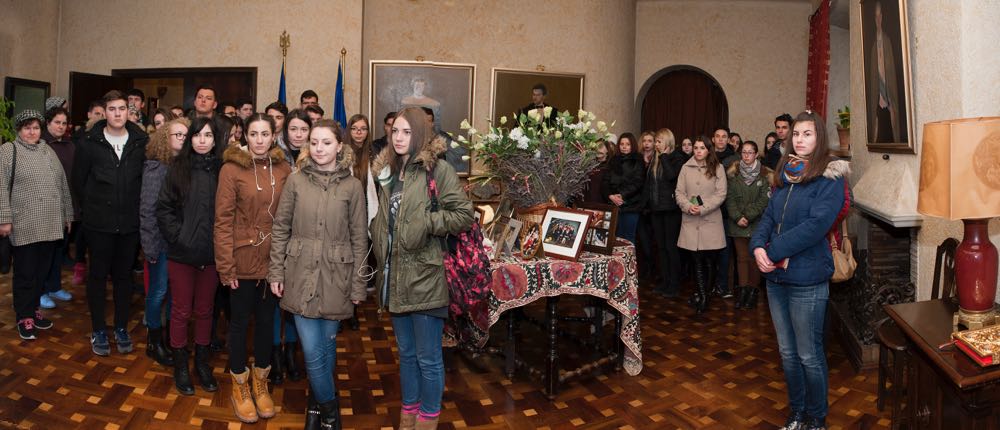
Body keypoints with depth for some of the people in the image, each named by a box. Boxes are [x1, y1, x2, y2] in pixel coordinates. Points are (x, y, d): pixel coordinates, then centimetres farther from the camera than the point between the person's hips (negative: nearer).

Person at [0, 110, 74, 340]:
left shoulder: (48, 151, 13)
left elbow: (62, 184, 16)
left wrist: (67, 215, 15)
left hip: (50, 224, 5)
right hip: (24, 225, -5)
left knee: (42, 271, 12)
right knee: (25, 273, 3)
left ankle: (33, 309, 26)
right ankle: (24, 317, 14)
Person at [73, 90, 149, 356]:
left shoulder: (141, 143, -1)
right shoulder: (90, 143, -4)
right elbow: (78, 180, 5)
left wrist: (136, 208, 4)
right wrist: (90, 208, 5)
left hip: (130, 223, 1)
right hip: (99, 223, -1)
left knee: (124, 276, 11)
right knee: (98, 275, 8)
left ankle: (122, 328, 23)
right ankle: (98, 331, 20)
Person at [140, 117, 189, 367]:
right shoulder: (156, 167, -8)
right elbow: (147, 208, -10)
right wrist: (149, 246, -12)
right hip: (162, 240, -4)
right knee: (159, 290, 5)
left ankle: (171, 337, 29)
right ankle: (154, 342, 20)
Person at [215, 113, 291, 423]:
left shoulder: (284, 170, 1)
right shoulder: (231, 169, -9)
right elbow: (223, 220, -10)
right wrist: (226, 266, -13)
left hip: (274, 260, 3)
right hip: (243, 260, -3)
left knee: (266, 320, 15)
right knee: (240, 321, 11)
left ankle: (260, 382, 33)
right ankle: (240, 387, 28)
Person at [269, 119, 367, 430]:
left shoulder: (352, 186, -1)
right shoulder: (295, 181, 1)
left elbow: (359, 239, 0)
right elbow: (280, 229, 5)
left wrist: (358, 285, -2)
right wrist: (276, 273, 1)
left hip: (335, 279, 0)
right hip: (301, 277, 0)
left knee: (327, 345, 11)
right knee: (312, 351, -1)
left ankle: (318, 402, 33)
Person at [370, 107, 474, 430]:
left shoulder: (437, 169, -9)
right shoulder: (387, 171, 12)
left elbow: (464, 214, -13)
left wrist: (425, 223, -17)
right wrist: (381, 264, 12)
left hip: (424, 277, -7)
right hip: (395, 277, 7)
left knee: (428, 357, 4)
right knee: (406, 352, 18)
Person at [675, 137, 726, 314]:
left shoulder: (718, 168, 2)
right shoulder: (686, 168, 7)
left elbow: (721, 194, -4)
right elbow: (679, 192, 5)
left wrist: (702, 209, -15)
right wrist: (688, 206, -14)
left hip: (711, 221, -1)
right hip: (690, 222, 1)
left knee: (710, 260, 2)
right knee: (697, 260, 3)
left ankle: (702, 295, 15)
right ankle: (702, 296, 8)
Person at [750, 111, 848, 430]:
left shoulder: (830, 178, -9)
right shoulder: (785, 175, 12)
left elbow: (816, 224, -20)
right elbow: (768, 217, 8)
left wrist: (774, 251, -20)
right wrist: (758, 247, -11)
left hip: (807, 279, -7)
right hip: (776, 276, 7)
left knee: (809, 355, 4)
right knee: (787, 352, 17)